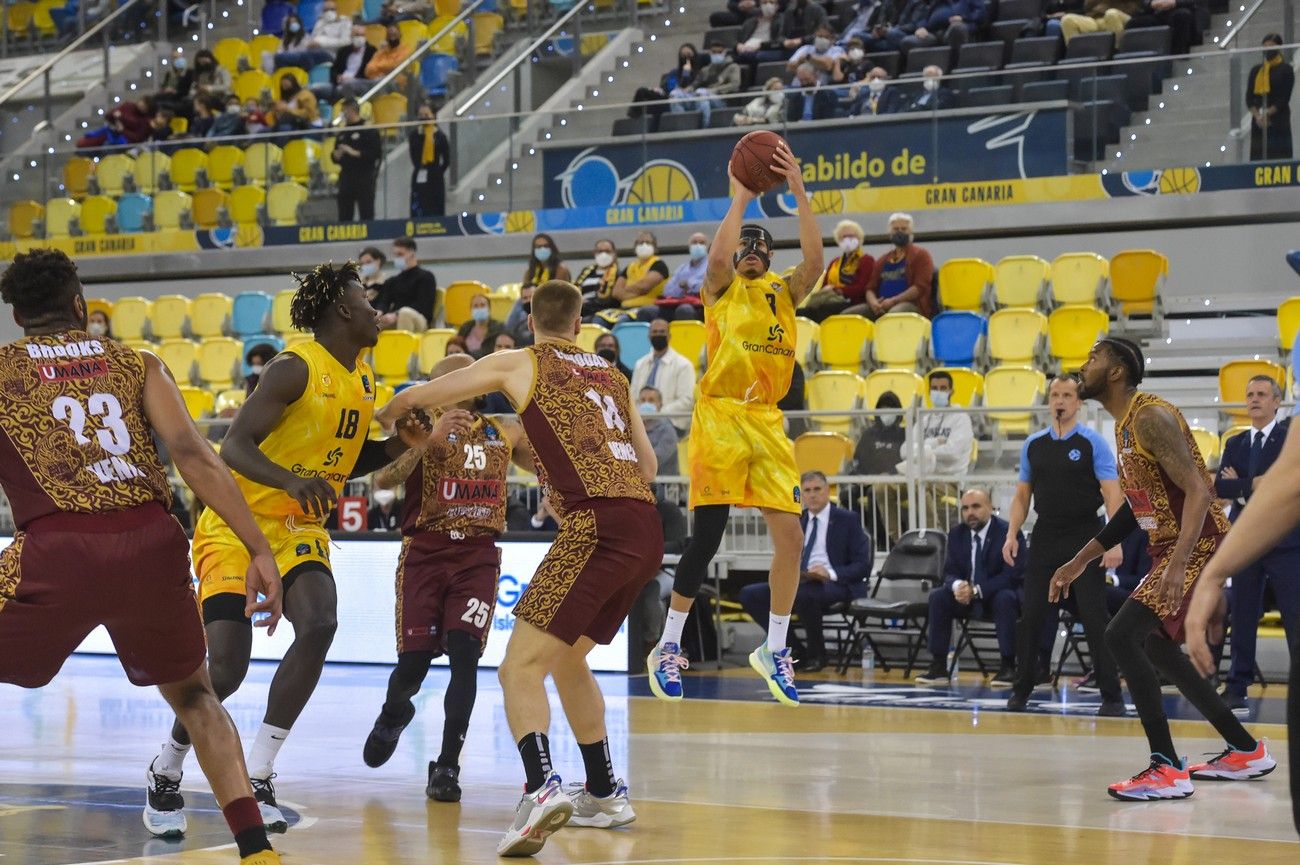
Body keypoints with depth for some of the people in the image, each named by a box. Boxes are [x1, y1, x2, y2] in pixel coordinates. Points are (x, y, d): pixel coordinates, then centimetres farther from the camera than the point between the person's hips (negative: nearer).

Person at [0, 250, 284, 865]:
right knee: (193, 696, 25)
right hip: (151, 542, 3)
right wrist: (259, 551, 0)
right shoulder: (138, 365, 18)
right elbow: (192, 455, 4)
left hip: (57, 551, -3)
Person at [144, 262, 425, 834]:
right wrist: (292, 481, -40)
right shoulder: (295, 369, -16)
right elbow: (234, 446, -24)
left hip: (300, 530, 6)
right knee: (226, 669, -13)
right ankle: (164, 774, 16)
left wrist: (400, 446, 6)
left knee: (319, 625, -23)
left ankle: (255, 778, -14)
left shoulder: (362, 380, 10)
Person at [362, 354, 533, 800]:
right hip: (424, 553, -2)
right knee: (415, 659, -3)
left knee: (464, 653, -14)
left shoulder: (505, 432, 11)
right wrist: (432, 438, -30)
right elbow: (382, 480, -17)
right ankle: (393, 715, 33)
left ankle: (447, 765, -7)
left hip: (478, 557, 2)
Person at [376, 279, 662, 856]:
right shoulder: (610, 375, 24)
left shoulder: (519, 364, 8)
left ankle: (540, 787, -34)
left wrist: (381, 419, 35)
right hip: (647, 529, 7)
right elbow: (647, 465, 26)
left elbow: (417, 397, 15)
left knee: (521, 666, -11)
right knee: (568, 658, 26)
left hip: (598, 527, -7)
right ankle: (604, 794, 31)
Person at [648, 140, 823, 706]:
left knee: (790, 534, -5)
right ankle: (668, 647, 7)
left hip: (766, 423, 4)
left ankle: (774, 650, 7)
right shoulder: (721, 291, 6)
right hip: (720, 416, -4)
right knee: (706, 538, -6)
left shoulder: (783, 294, 16)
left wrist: (799, 194, -8)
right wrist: (740, 199, -10)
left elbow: (814, 261, -3)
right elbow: (718, 257, -17)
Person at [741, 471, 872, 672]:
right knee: (749, 594, -14)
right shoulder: (796, 520, 16)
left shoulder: (847, 520, 1)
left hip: (835, 585, -6)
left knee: (802, 593, -39)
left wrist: (831, 573, -21)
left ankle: (816, 653, -15)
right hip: (798, 582, 6)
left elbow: (862, 565, -4)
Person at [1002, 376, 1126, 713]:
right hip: (1044, 539, 4)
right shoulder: (1033, 444, 9)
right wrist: (1012, 534, 2)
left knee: (1095, 616, -5)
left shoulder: (1092, 442, -4)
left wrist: (1114, 542, -19)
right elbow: (1022, 494, 15)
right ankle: (1021, 689, 14)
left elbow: (1113, 494, -9)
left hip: (1084, 538, -4)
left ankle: (1111, 696, 0)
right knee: (1031, 616, 4)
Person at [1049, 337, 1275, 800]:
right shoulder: (1125, 426, 14)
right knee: (1157, 647, 21)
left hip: (1198, 548, -11)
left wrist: (1177, 566, -35)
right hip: (1171, 550, 11)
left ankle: (1167, 770, -19)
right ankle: (1246, 751, 31)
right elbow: (1138, 506, 24)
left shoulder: (1151, 417, -17)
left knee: (1121, 636, -20)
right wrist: (1080, 561, 25)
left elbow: (1198, 492, -24)